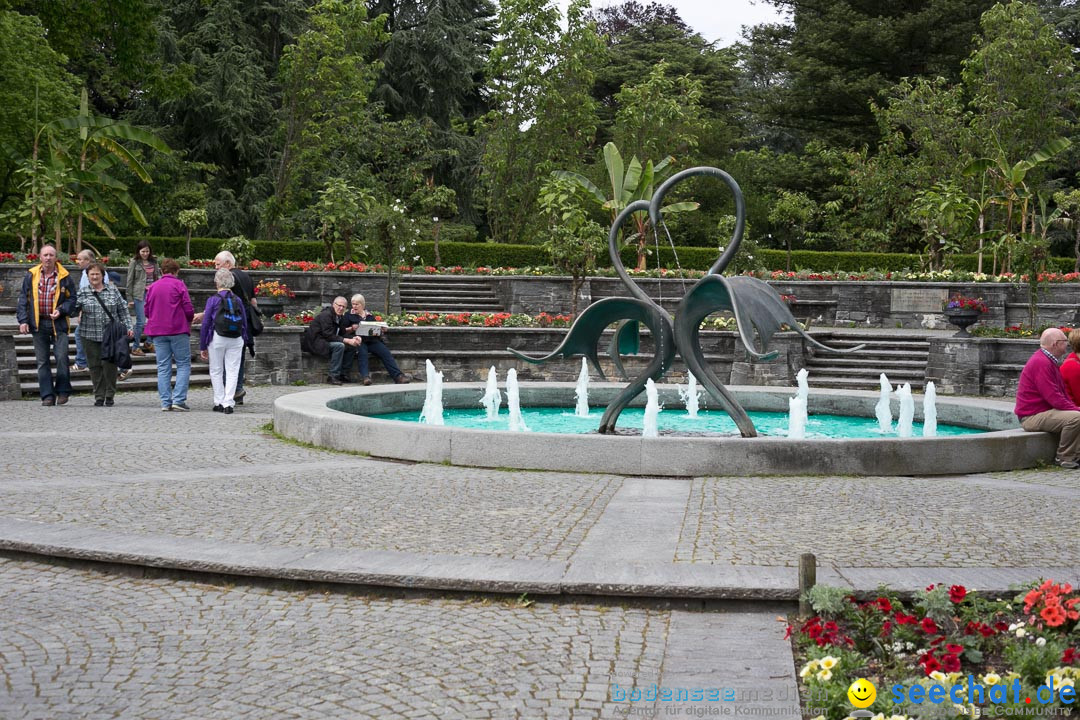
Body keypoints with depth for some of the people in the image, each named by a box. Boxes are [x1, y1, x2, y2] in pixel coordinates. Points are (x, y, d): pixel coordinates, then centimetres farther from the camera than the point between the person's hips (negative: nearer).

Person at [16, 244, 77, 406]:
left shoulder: (64, 276, 2)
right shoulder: (31, 276, 6)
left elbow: (73, 298, 6)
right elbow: (23, 299, 9)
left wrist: (61, 310, -10)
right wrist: (23, 320, 0)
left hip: (58, 324, -2)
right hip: (38, 324, 2)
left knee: (61, 357, -9)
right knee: (42, 361, 3)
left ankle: (62, 391, 7)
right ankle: (47, 395, 8)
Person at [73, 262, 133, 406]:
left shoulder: (113, 290, 7)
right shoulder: (83, 293, 4)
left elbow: (123, 310, 9)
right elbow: (74, 309, 0)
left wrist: (128, 327, 3)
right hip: (91, 336, 0)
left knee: (109, 364, -4)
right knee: (95, 366, 3)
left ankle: (109, 396, 9)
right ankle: (99, 397, 12)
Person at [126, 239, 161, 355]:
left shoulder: (153, 262, 11)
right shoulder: (134, 262, -1)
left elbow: (157, 277, 20)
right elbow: (130, 281, -1)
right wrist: (130, 299, -4)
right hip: (140, 295, -5)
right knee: (141, 322, -7)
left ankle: (149, 343, 20)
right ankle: (136, 347, 2)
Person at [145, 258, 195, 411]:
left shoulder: (153, 287, 10)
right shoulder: (179, 285, -3)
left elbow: (147, 311, 12)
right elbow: (188, 309, -8)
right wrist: (189, 320, 12)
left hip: (157, 331, 4)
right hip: (178, 330, -4)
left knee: (163, 367, 7)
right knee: (183, 365, 2)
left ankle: (165, 402, 4)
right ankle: (178, 400, -9)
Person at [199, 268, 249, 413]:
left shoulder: (213, 300, -5)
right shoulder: (238, 300, 4)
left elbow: (205, 324, -3)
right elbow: (244, 323, 9)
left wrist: (203, 347, 3)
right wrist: (244, 341, 20)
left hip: (217, 339, -2)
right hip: (236, 340, 2)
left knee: (216, 371, 12)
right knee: (232, 371, 4)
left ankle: (219, 402, 12)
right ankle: (228, 403, -2)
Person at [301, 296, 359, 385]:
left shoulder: (340, 316, 11)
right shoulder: (326, 315, -16)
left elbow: (342, 334, 9)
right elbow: (328, 335, -25)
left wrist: (353, 339, -12)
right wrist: (347, 341, -28)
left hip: (324, 342, 9)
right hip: (315, 343, -9)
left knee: (354, 345, -3)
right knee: (339, 346, -31)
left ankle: (342, 374, -1)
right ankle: (333, 377, -26)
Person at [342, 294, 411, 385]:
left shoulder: (370, 316, 23)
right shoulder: (349, 316, 15)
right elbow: (343, 331, 4)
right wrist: (352, 328, -15)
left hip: (372, 340, 3)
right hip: (359, 340, -3)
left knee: (385, 352, -22)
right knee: (362, 351, -36)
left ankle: (398, 376, -30)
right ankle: (365, 377, -48)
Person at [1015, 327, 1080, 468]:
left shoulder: (1049, 361, 17)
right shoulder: (1041, 363, -19)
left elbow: (1062, 393, 18)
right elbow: (1053, 397, -24)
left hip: (1045, 412, 11)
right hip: (1032, 417, -11)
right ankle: (1065, 459, -15)